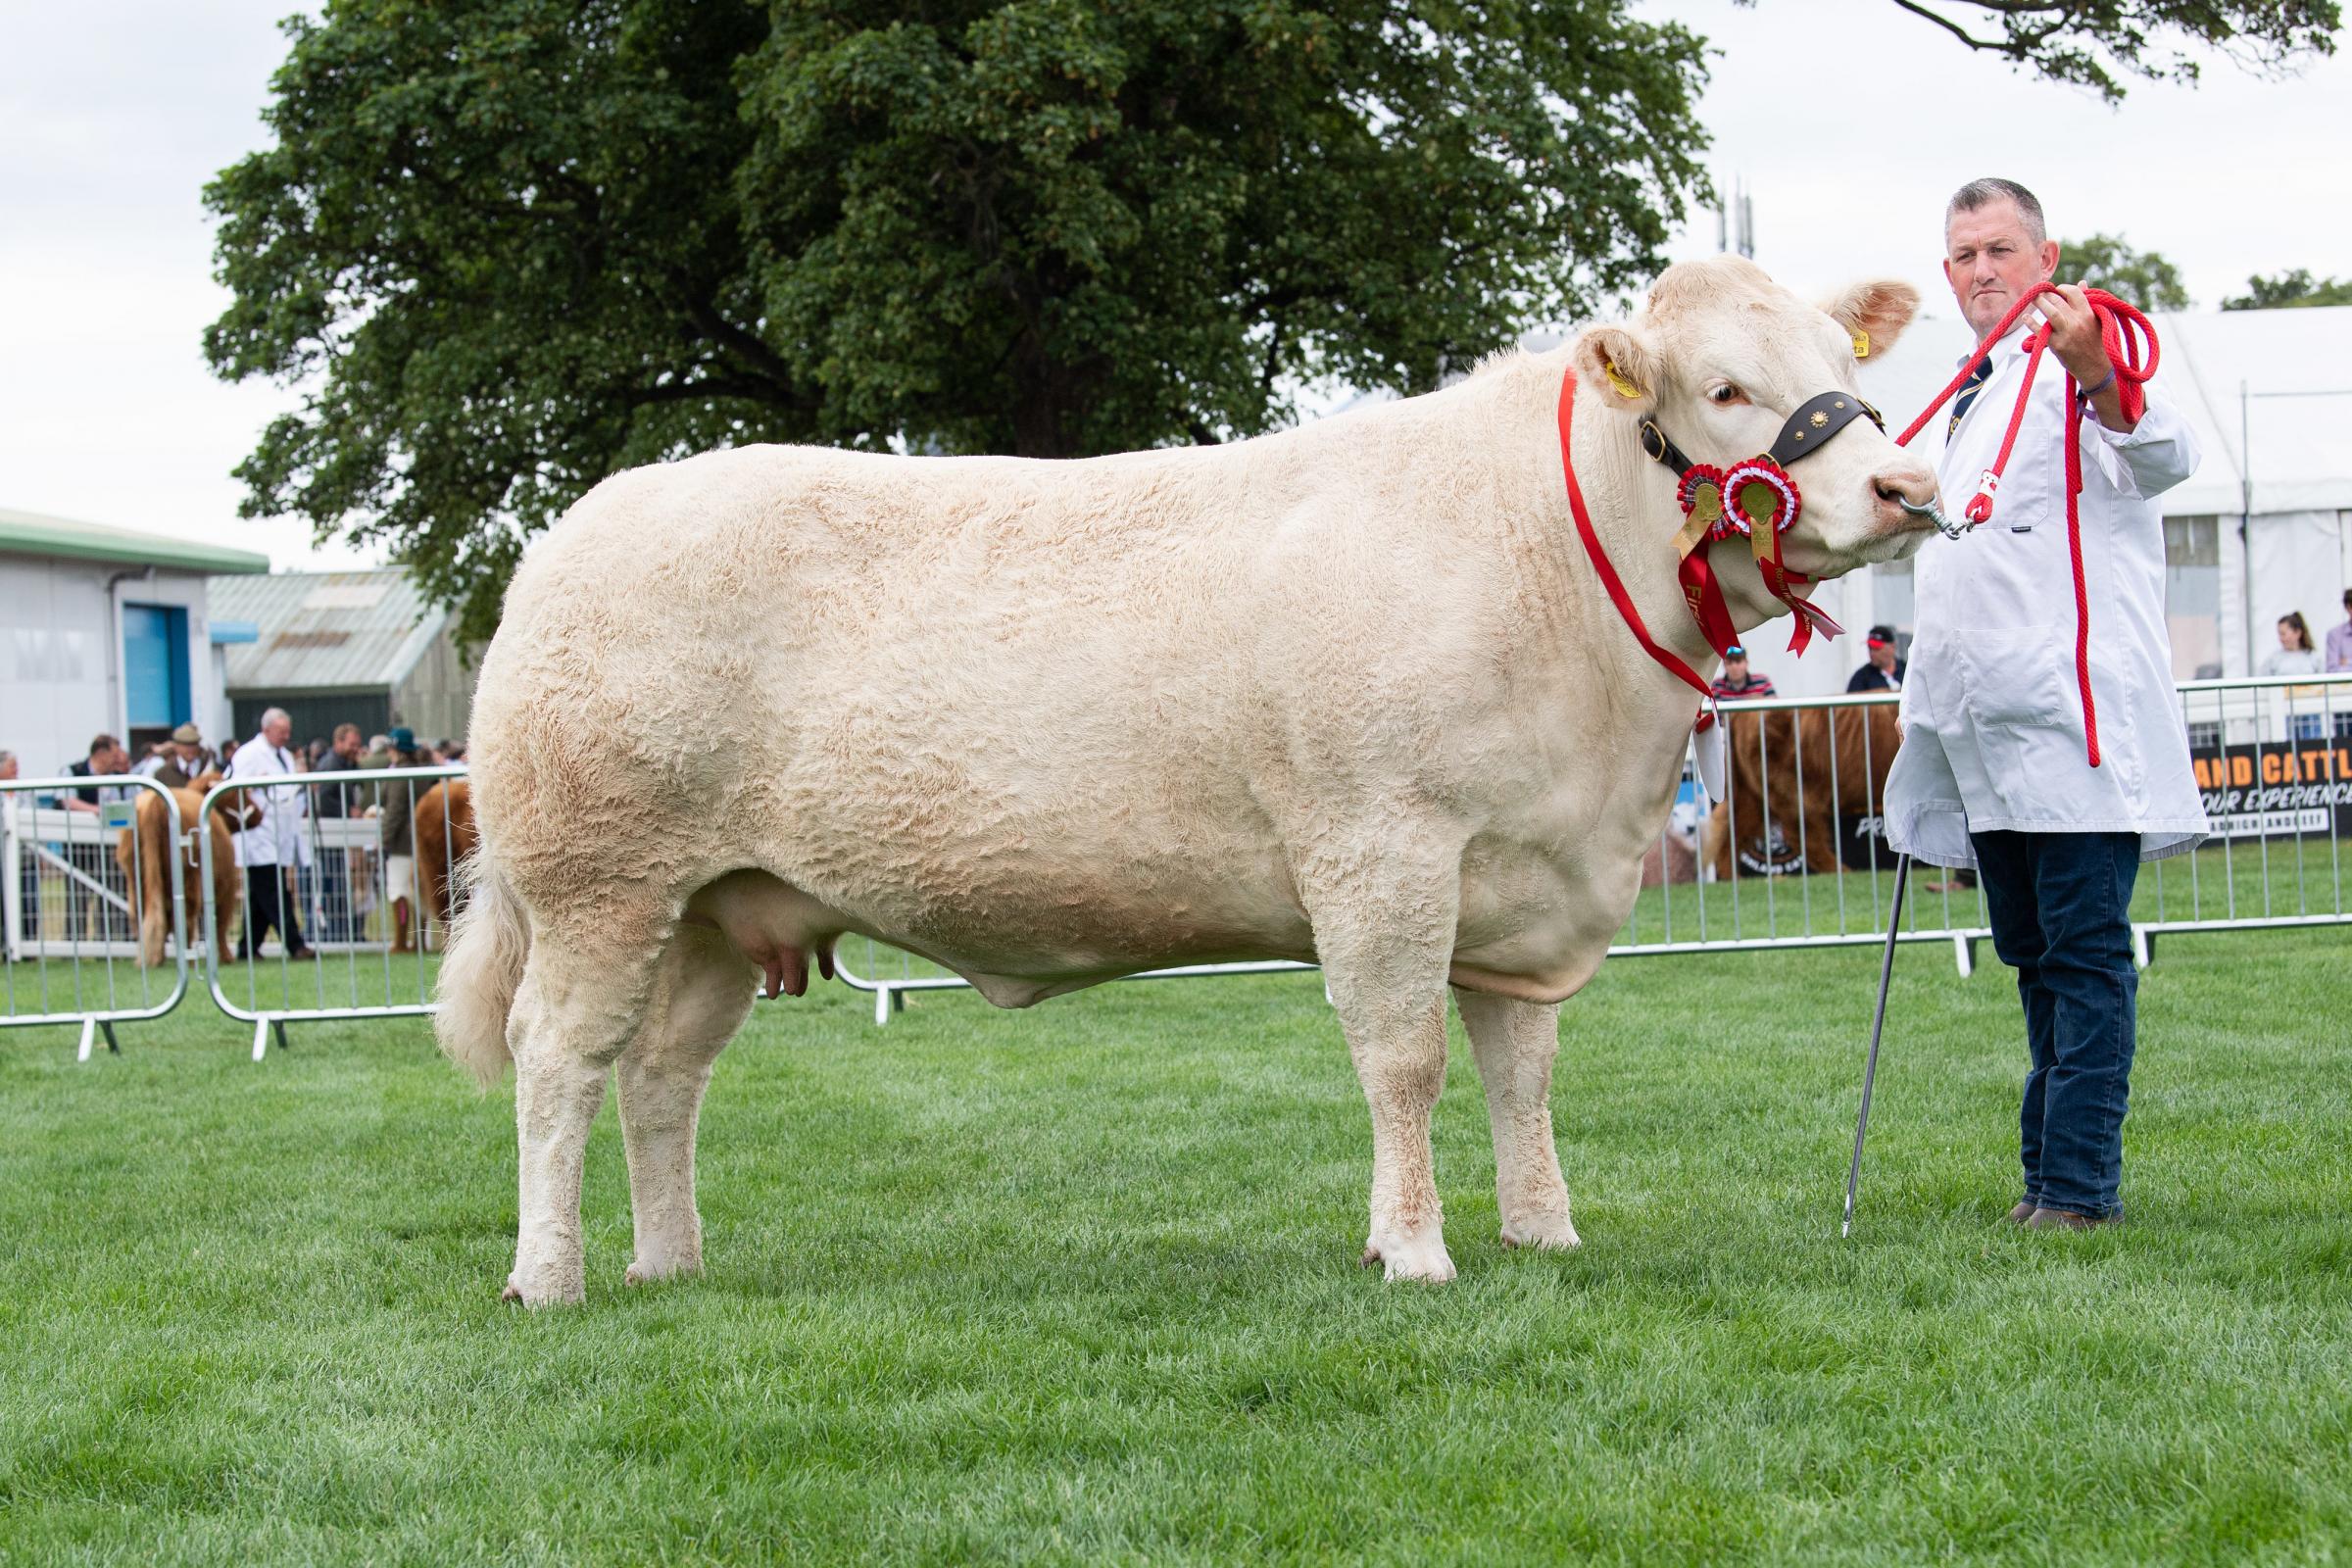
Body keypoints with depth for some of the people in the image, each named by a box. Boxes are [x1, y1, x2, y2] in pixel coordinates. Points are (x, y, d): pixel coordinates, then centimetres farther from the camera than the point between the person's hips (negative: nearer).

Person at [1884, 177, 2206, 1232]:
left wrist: (2098, 378, -46)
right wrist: (1925, 723, 29)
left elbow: (2161, 462, -26)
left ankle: (2077, 1184, -12)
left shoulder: (2073, 371, -5)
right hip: (1990, 736, 9)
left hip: (2073, 723, -9)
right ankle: (2051, 1171, 19)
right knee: (2033, 954, 13)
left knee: (2084, 946, -10)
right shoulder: (1973, 402, 23)